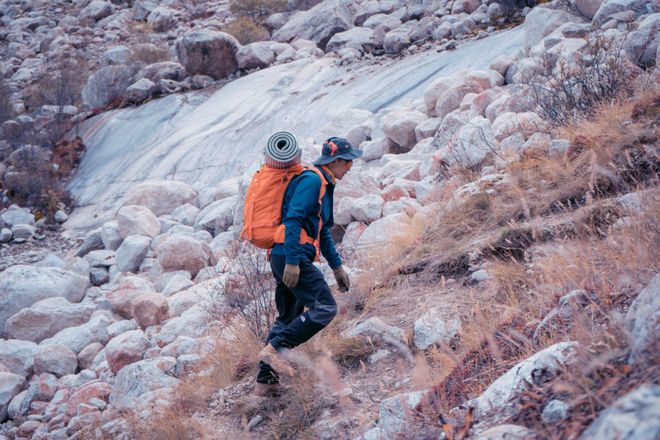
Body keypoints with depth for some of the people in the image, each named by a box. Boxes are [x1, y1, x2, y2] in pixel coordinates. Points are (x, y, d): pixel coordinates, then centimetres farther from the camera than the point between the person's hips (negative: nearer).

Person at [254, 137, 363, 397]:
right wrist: (292, 261, -26)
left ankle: (266, 381, 18)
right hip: (292, 257, -11)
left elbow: (322, 231, 30)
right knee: (325, 308, -16)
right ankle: (276, 348, -16)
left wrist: (337, 267, 29)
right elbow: (293, 220, -20)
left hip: (284, 258, 11)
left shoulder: (322, 185, 23)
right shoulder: (312, 181, -10)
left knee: (288, 318, 15)